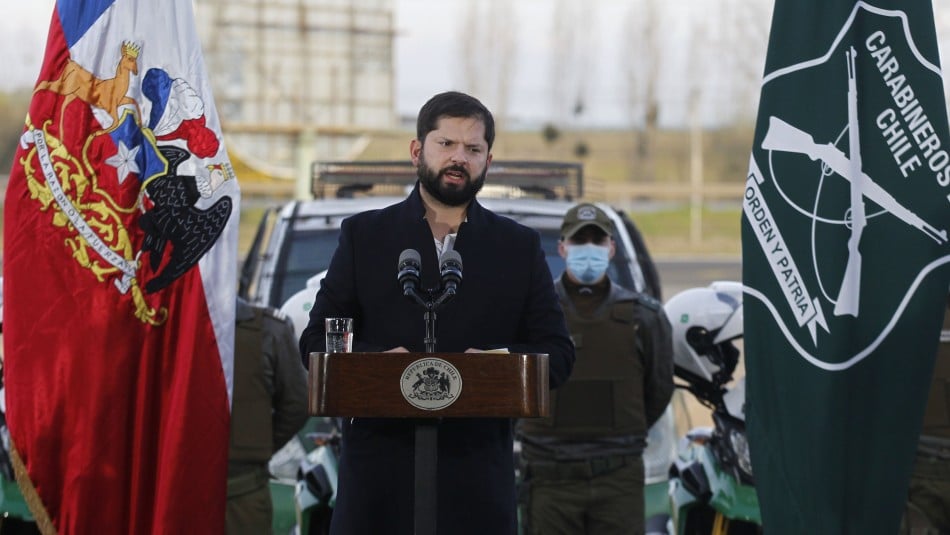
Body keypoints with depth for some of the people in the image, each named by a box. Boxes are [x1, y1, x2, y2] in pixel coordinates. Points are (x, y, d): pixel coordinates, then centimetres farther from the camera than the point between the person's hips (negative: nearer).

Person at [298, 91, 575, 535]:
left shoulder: (520, 247, 12)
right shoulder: (363, 235, 11)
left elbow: (556, 353, 9)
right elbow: (316, 340, 7)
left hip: (477, 469, 1)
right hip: (380, 467, 0)